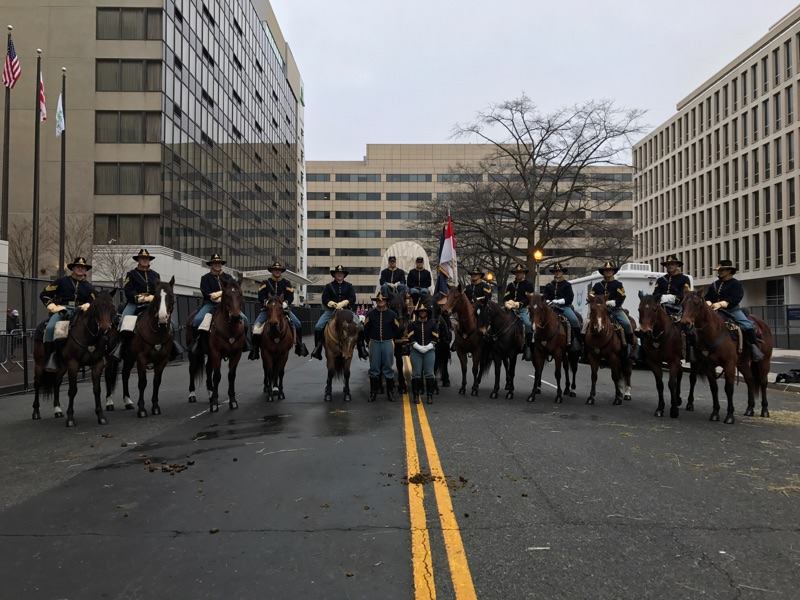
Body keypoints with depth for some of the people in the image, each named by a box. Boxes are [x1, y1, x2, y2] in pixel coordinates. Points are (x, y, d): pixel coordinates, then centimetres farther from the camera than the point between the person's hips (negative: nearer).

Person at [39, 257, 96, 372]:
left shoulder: (88, 286, 23)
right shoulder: (62, 281, 17)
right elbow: (44, 294, 16)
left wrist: (87, 305, 0)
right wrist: (52, 306, 2)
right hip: (62, 310, -1)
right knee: (50, 328, -30)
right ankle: (50, 359, -28)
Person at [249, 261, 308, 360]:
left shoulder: (287, 283, 7)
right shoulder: (265, 283, 6)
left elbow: (291, 297, -1)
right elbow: (261, 297, -3)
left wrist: (285, 303, -21)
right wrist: (266, 302, -22)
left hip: (284, 308, 0)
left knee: (298, 324, -17)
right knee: (256, 326, -21)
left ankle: (299, 345, -1)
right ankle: (255, 348, -10)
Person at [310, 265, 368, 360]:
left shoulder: (349, 286, 13)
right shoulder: (329, 286, 11)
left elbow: (352, 299, -1)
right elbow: (325, 299, 1)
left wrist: (342, 303, -16)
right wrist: (335, 304, -15)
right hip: (331, 310, 0)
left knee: (360, 327, -19)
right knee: (318, 327, -19)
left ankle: (361, 349, -6)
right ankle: (317, 348, -8)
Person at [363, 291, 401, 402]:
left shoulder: (392, 314, 3)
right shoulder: (370, 314, 4)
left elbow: (397, 331, 5)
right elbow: (366, 330, 7)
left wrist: (396, 325, -7)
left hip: (388, 343, -1)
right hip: (374, 343, 1)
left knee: (388, 368, 5)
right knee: (374, 368, 5)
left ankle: (390, 392, 14)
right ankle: (373, 392, 14)